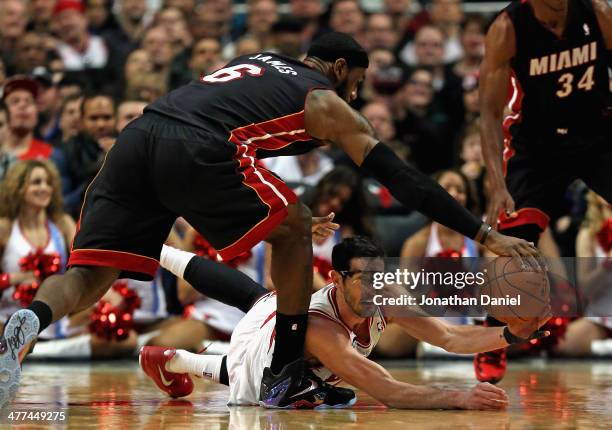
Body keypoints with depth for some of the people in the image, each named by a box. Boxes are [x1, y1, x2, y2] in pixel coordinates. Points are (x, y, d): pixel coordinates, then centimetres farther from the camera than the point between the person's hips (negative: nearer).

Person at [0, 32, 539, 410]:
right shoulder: (326, 103, 20)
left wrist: (292, 214, 62)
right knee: (293, 229, 18)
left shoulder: (258, 63, 38)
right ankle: (286, 374, 20)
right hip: (194, 152, -6)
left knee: (87, 278, 5)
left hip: (136, 137, 6)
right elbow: (400, 178, 17)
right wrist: (485, 234, 20)